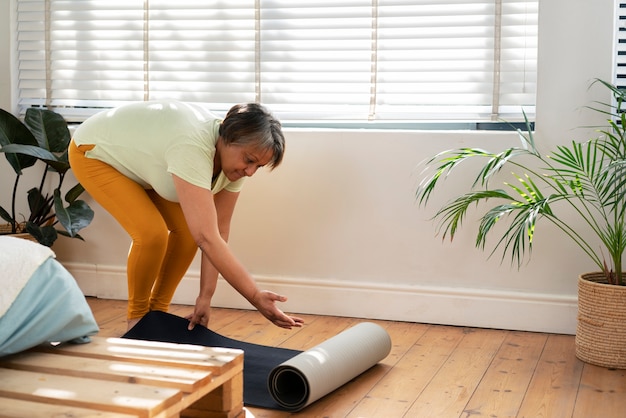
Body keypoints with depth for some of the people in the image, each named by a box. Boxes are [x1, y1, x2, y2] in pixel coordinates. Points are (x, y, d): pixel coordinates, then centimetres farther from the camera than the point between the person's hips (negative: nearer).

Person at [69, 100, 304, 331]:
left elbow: (219, 232, -12)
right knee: (152, 233, -22)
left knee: (188, 228, -5)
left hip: (137, 157, 8)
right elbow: (207, 238, -45)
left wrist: (205, 297, -17)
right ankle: (137, 318, 1)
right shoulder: (192, 148, -42)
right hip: (94, 153, -7)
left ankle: (158, 311, 13)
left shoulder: (233, 158, -17)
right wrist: (256, 298, -44)